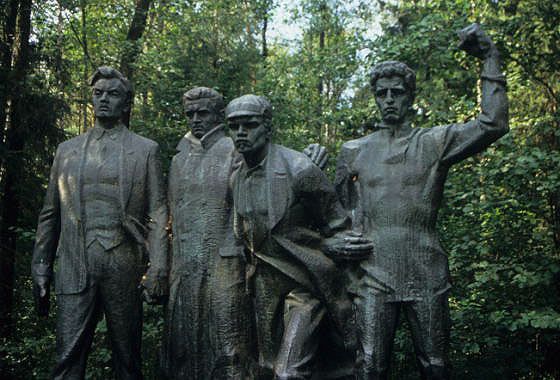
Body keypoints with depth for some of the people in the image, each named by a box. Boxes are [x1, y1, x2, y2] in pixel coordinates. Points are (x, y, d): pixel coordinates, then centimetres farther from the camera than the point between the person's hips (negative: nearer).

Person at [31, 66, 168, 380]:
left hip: (125, 267, -1)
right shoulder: (67, 150, 15)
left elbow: (158, 214, 1)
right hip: (75, 268, 2)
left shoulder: (145, 150, 7)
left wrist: (158, 270, -8)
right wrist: (41, 269, 8)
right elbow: (51, 214, 14)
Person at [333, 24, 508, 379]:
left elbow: (493, 125, -10)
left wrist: (490, 58, -10)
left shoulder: (436, 142, 2)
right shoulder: (354, 151, 9)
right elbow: (339, 207, 20)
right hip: (375, 278, 1)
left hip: (427, 278, -1)